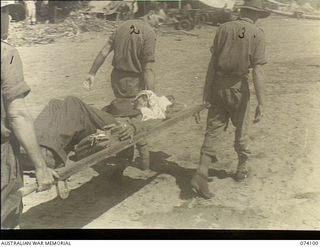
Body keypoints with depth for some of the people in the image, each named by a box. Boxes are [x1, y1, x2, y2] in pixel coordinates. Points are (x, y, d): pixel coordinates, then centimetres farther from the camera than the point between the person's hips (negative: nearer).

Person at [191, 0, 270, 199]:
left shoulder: (224, 28, 0)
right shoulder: (257, 34, -8)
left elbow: (213, 62, -1)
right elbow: (257, 71, -14)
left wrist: (207, 91, 4)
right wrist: (261, 103, -12)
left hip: (218, 85, 2)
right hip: (239, 87, -2)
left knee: (213, 130, 5)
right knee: (241, 130, 18)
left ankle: (202, 173, -6)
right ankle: (242, 168, 35)